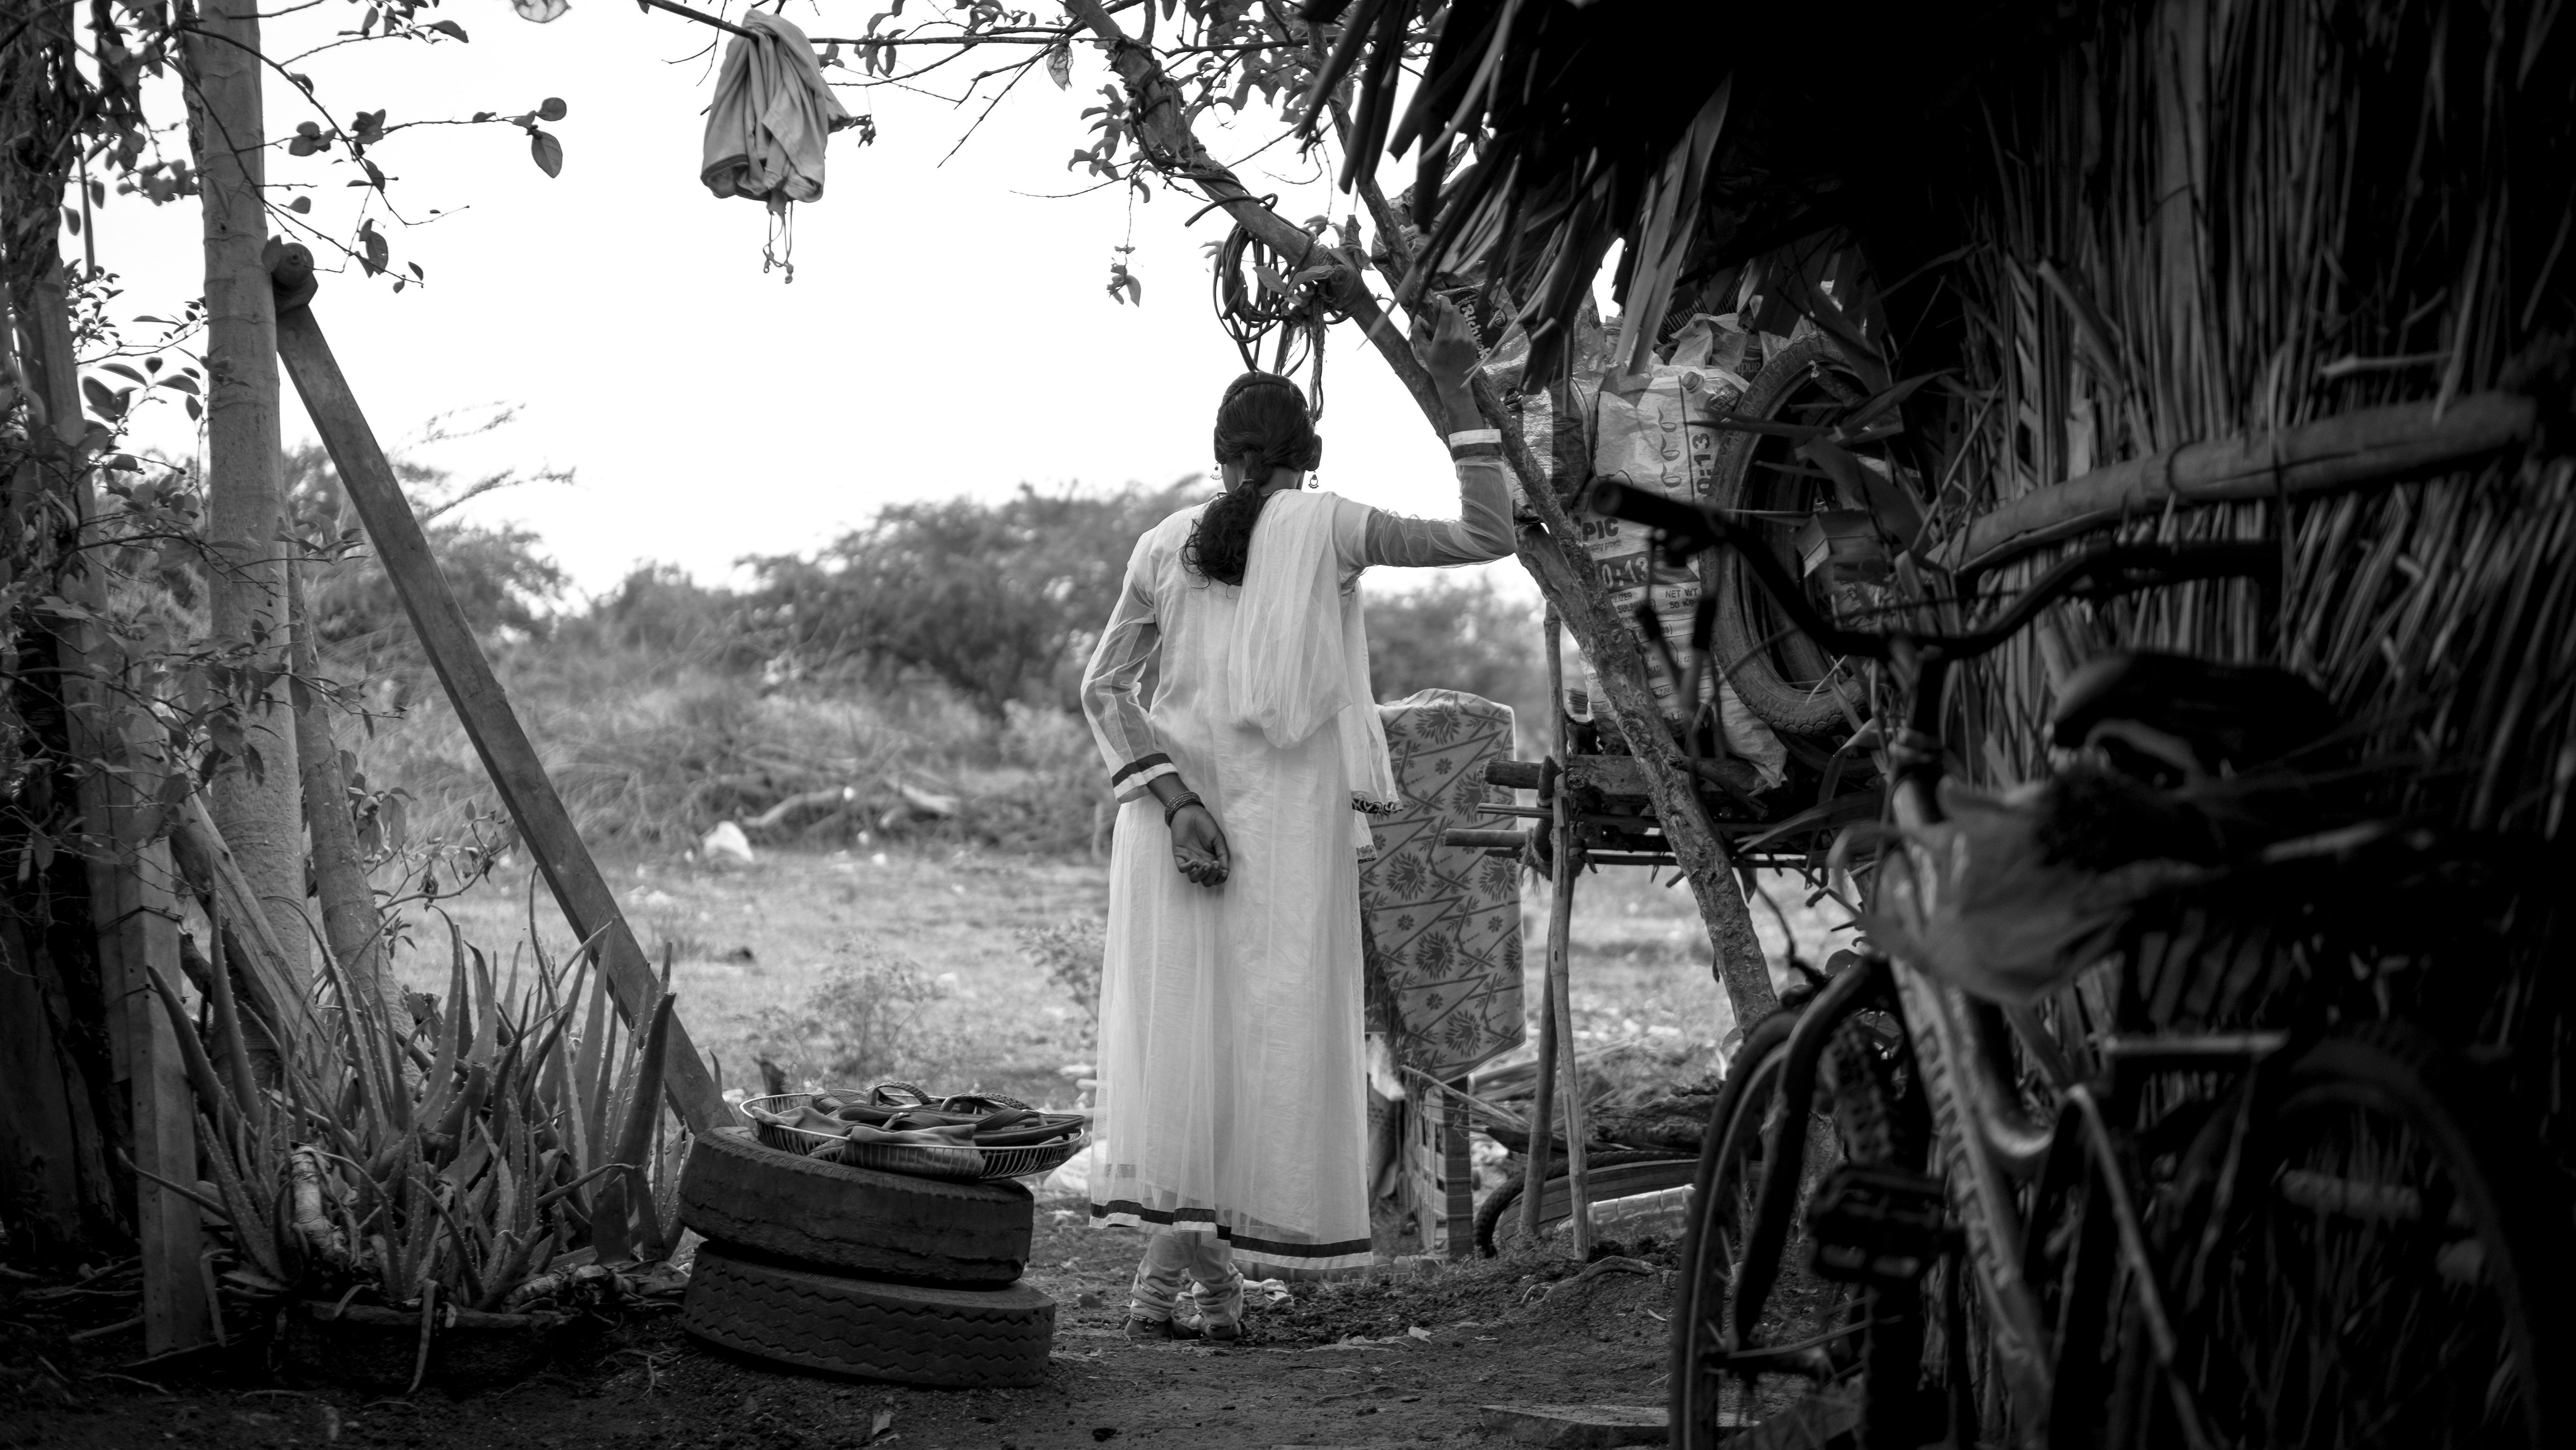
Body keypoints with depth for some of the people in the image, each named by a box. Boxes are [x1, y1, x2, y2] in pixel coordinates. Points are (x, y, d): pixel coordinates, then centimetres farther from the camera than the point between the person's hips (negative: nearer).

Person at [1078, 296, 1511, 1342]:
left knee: (1181, 1020, 3)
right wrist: (1457, 393, 5)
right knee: (1271, 1025, 2)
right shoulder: (1325, 527, 0)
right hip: (1284, 819, -3)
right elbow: (1487, 536, 4)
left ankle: (1182, 1271, -2)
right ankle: (1203, 1269, -1)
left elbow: (1105, 689, 3)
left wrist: (1172, 800, -5)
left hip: (1177, 807, 3)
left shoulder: (1165, 547, 9)